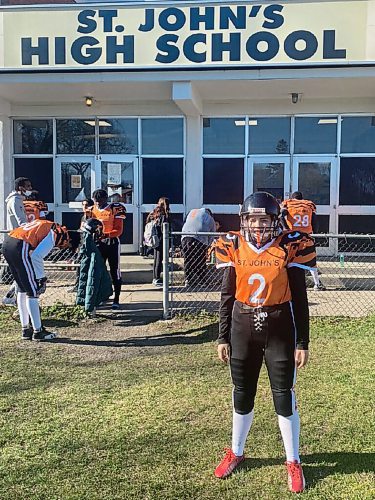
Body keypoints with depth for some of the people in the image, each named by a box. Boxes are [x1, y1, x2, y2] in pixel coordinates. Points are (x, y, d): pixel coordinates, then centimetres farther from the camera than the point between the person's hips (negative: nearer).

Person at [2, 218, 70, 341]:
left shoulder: (44, 225, 23)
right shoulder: (53, 235, -2)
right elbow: (36, 256, -15)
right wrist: (42, 278, -5)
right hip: (19, 248, -9)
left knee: (22, 290, 18)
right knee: (32, 292, 1)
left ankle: (26, 330, 24)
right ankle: (38, 331, 7)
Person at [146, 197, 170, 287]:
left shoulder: (154, 214, 10)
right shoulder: (164, 215, -13)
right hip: (161, 240, -8)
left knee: (156, 259, 14)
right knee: (159, 260, -4)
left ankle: (154, 278, 20)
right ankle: (157, 279, -3)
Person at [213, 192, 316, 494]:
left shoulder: (289, 247, -8)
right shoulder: (233, 247, -1)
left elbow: (299, 300, -3)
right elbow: (227, 296, 6)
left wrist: (303, 342, -3)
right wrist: (223, 337, 6)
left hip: (280, 330, -2)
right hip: (243, 328, 3)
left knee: (284, 395, 6)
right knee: (242, 394, 14)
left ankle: (293, 462, 24)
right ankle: (236, 453, 34)